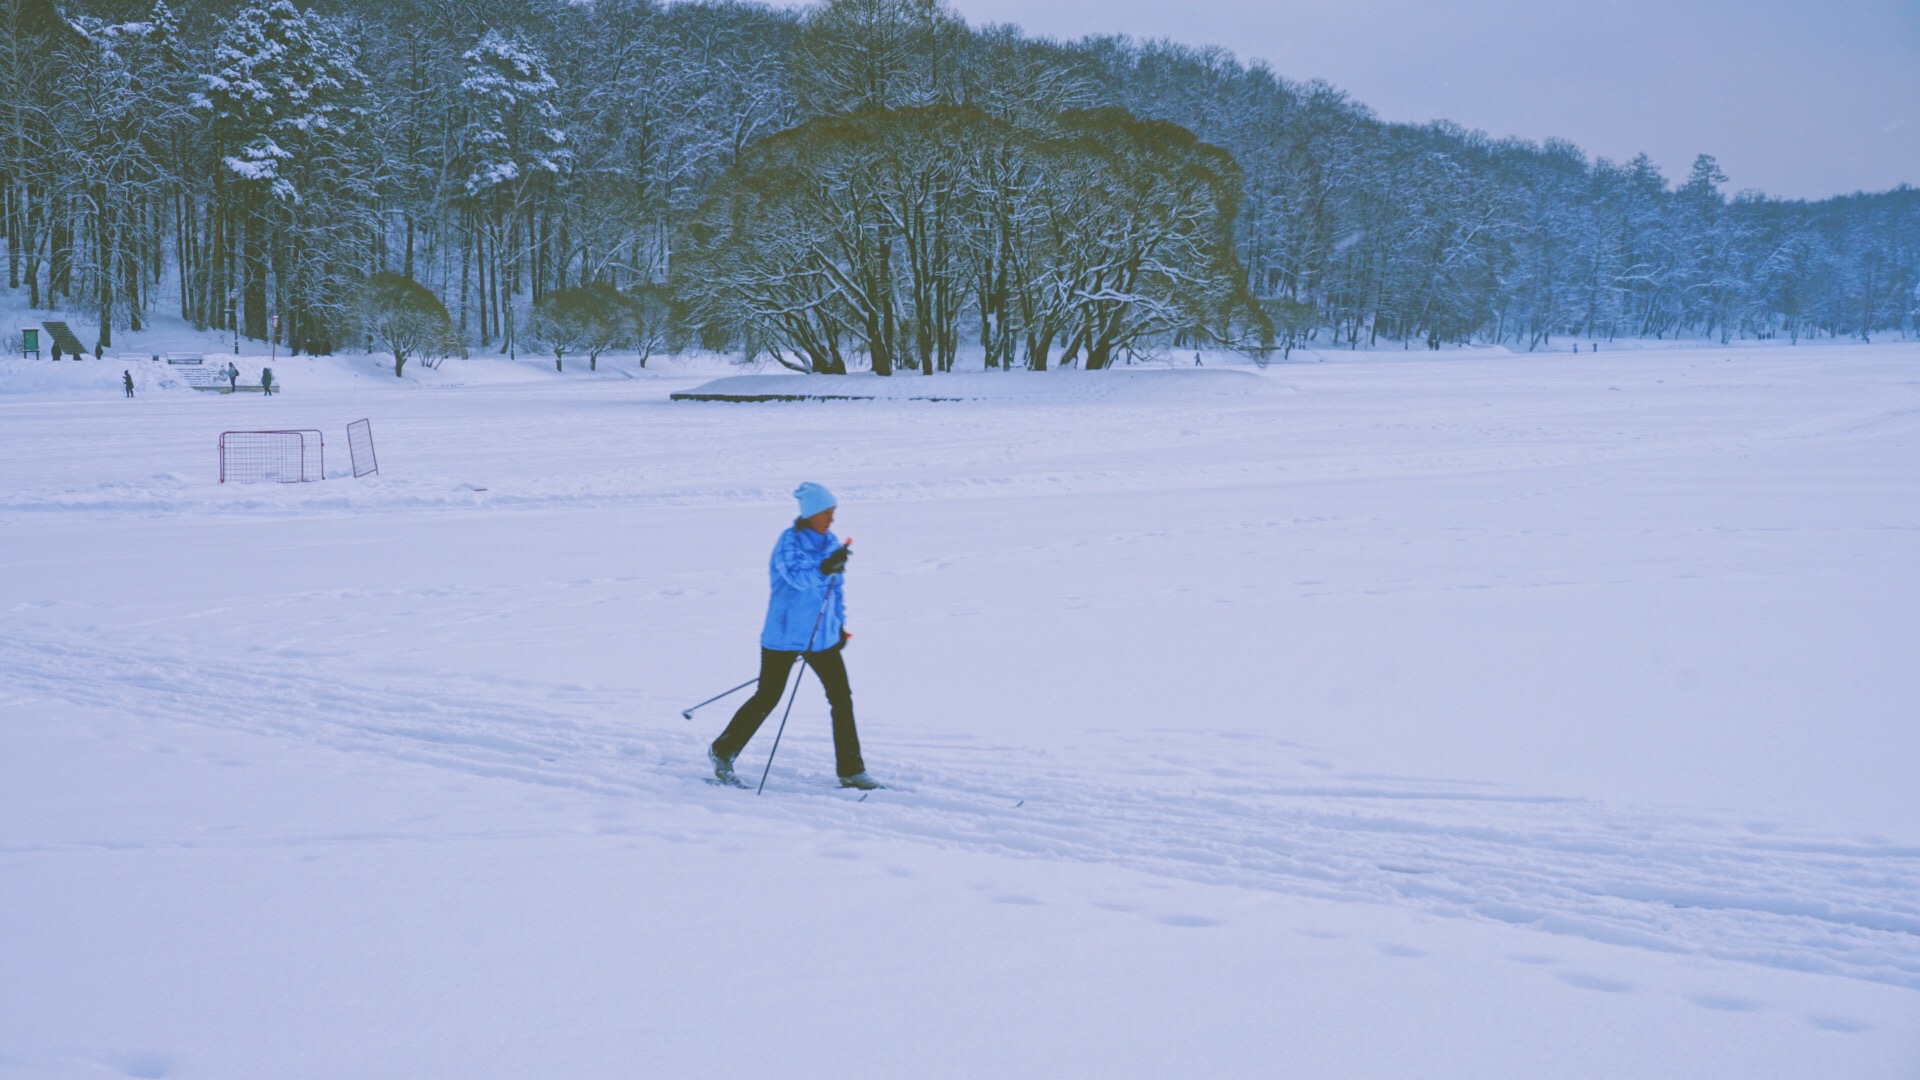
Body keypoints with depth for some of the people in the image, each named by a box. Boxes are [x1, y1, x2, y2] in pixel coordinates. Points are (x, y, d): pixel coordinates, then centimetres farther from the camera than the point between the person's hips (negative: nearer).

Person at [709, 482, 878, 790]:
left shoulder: (830, 543, 7)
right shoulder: (789, 542, -13)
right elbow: (798, 576, -31)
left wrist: (840, 624, 19)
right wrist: (826, 567, -46)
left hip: (823, 637, 6)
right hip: (785, 635, -6)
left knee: (841, 698, -1)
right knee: (767, 698, 2)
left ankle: (850, 771, 6)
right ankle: (722, 752, 21)